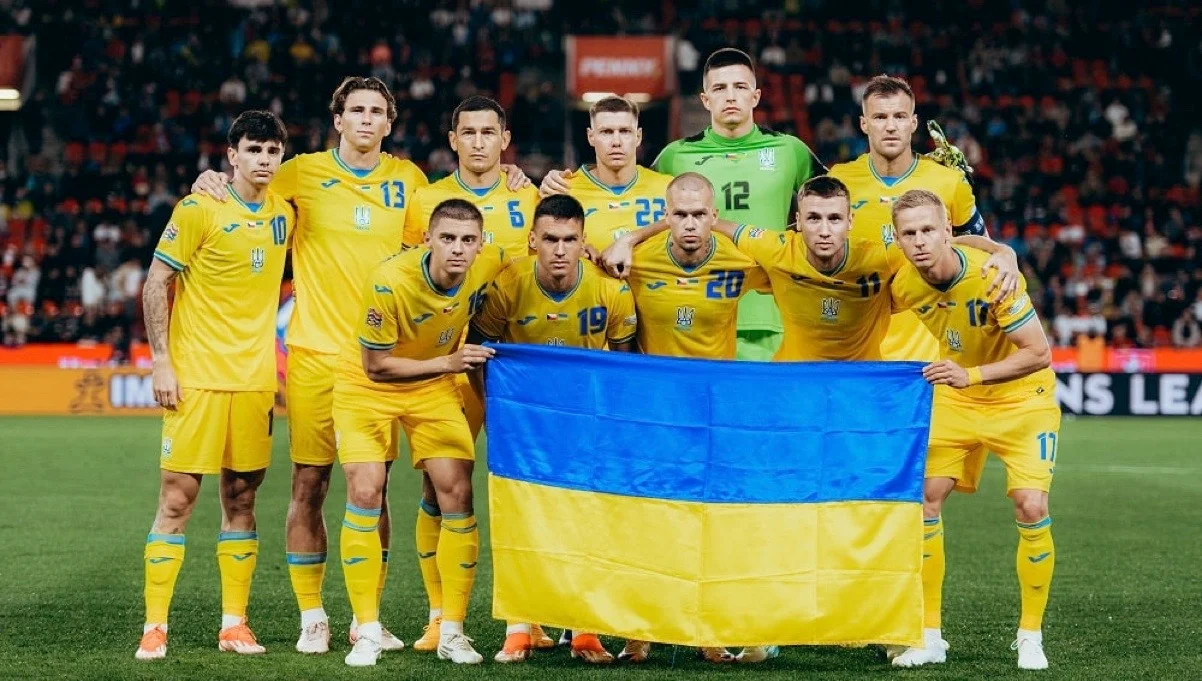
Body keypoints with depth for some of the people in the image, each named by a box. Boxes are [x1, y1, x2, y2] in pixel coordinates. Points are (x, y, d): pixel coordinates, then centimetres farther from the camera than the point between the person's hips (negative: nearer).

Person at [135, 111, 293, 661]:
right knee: (177, 497, -5)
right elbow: (156, 284, -5)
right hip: (197, 377, -5)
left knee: (241, 499, 7)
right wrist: (161, 362, -11)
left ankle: (234, 624, 12)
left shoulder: (285, 211, 8)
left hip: (255, 380, 5)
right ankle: (154, 627, -1)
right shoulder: (199, 209, -7)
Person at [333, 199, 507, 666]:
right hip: (367, 386, -4)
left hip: (434, 386, 4)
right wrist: (449, 362, -29)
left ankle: (452, 632, 3)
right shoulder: (390, 282, -33)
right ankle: (368, 632, -5)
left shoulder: (489, 266, -21)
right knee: (365, 492, -14)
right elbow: (376, 366, -23)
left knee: (457, 493, -6)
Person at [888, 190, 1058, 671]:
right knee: (923, 498, -8)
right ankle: (929, 636, 4)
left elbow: (1038, 353, -28)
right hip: (955, 400, 4)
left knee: (1031, 509, -16)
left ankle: (1030, 636, 1)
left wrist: (971, 374, -36)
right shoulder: (901, 283, -16)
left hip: (1021, 399, -4)